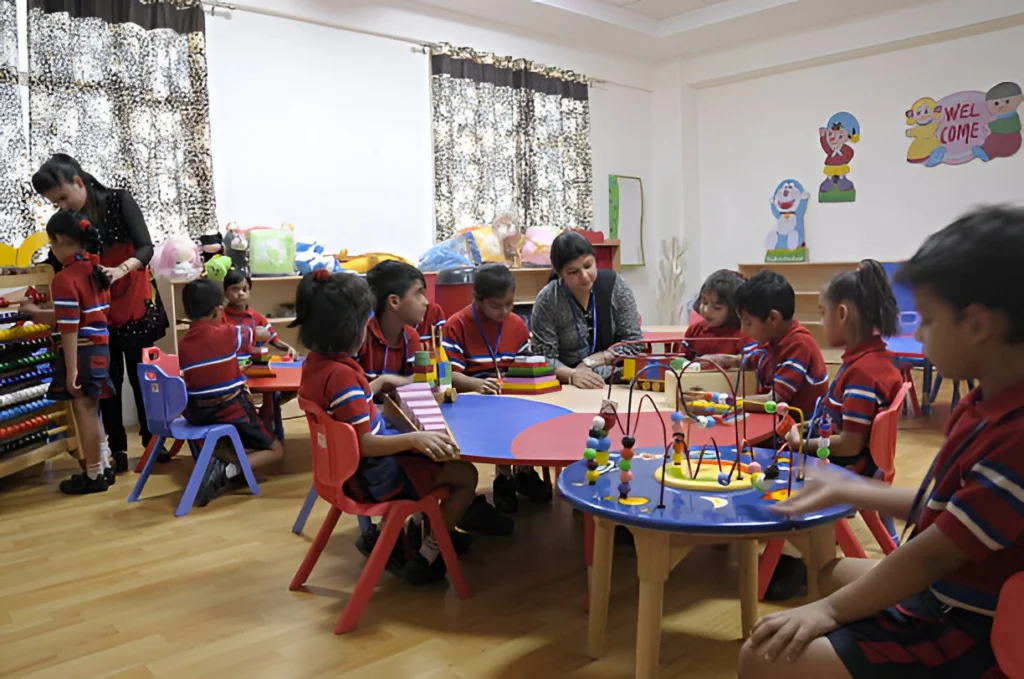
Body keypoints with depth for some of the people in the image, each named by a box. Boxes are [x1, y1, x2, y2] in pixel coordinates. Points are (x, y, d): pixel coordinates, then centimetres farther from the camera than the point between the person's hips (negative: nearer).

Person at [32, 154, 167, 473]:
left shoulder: (119, 201, -9)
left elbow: (145, 248, -17)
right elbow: (59, 271, -2)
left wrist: (121, 269, -36)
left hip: (136, 308, -2)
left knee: (141, 378, 6)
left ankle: (152, 442, 17)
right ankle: (117, 450, 12)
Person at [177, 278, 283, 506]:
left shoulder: (182, 344, 2)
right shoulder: (227, 333, -8)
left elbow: (187, 380, 6)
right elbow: (262, 335, 8)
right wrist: (261, 332, 33)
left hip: (196, 414, 5)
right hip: (230, 410, -5)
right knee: (274, 449, 10)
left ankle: (218, 460, 4)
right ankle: (228, 470, -15)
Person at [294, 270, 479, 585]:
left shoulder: (314, 362, -1)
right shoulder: (342, 376, -30)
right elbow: (364, 444, -31)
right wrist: (414, 438, -41)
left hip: (347, 465, 10)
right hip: (370, 475, -10)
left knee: (437, 457, 26)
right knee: (465, 475, -2)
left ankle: (435, 530, 30)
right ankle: (426, 555, 5)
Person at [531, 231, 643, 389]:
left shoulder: (614, 285, -4)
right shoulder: (547, 301, -9)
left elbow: (634, 343, -3)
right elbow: (543, 358, -10)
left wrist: (591, 361, -13)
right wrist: (572, 375, -28)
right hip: (565, 388, -1)